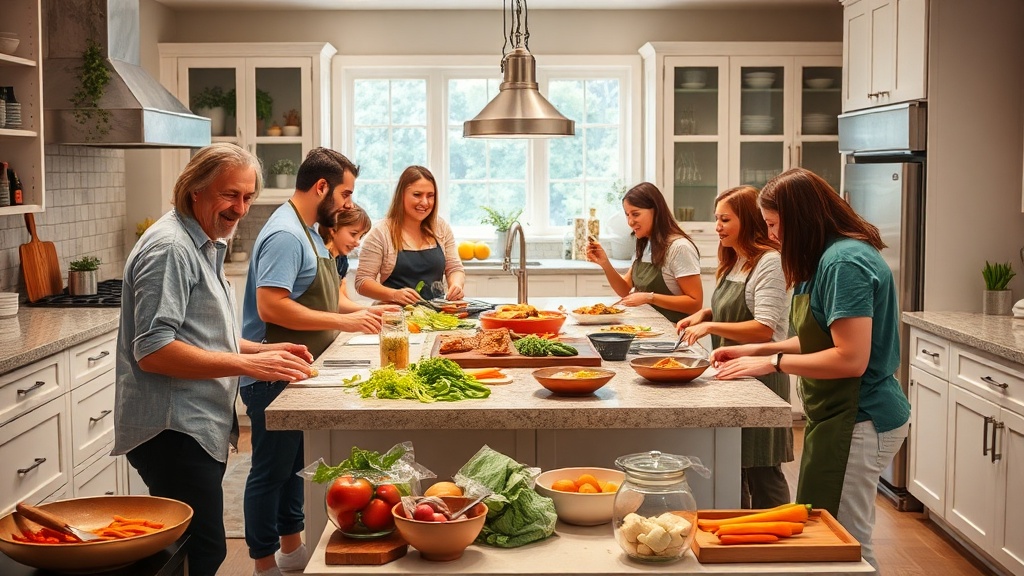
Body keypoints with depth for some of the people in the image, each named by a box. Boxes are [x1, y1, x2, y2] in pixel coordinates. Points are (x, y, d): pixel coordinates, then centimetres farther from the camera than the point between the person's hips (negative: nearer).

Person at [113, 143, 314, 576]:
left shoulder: (205, 246, 18)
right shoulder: (170, 248, -14)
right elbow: (152, 352, -22)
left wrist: (263, 350, 10)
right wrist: (248, 365, -23)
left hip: (200, 429, 10)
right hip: (174, 432, -10)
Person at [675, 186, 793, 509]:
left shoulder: (769, 262, -16)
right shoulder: (733, 263, 13)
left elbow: (764, 329, -22)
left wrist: (711, 326, -25)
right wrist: (705, 314, 5)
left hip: (759, 375, -9)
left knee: (762, 472, -1)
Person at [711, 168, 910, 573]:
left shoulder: (844, 262, -19)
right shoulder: (832, 256, 12)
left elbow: (850, 358, -24)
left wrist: (774, 363, -15)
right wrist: (757, 350, 9)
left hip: (858, 421, -10)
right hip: (843, 416, 10)